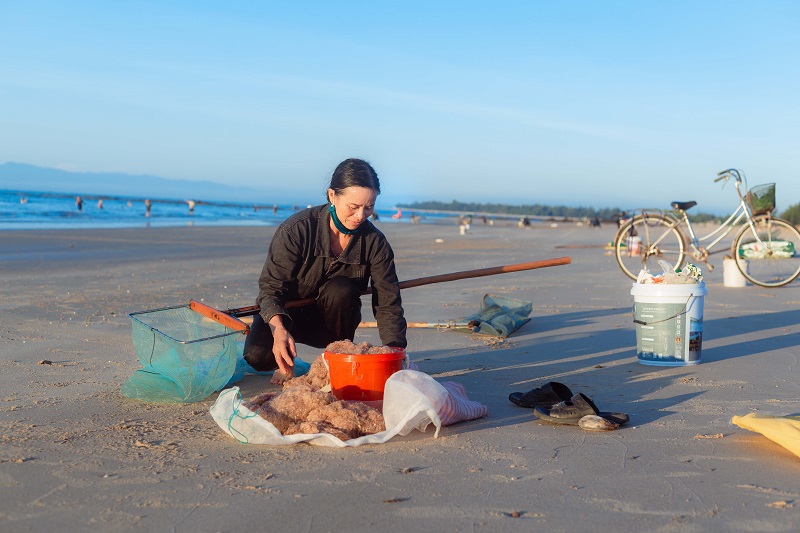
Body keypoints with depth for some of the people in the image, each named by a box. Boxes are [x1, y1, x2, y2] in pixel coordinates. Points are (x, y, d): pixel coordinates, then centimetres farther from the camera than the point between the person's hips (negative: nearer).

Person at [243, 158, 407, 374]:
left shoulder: (375, 242, -14)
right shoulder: (297, 229, -22)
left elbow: (388, 303, -15)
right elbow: (271, 286, -23)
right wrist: (278, 330, -42)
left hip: (330, 323, 2)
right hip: (286, 314, -1)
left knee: (341, 289, -32)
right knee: (259, 356, -30)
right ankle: (286, 358, 7)